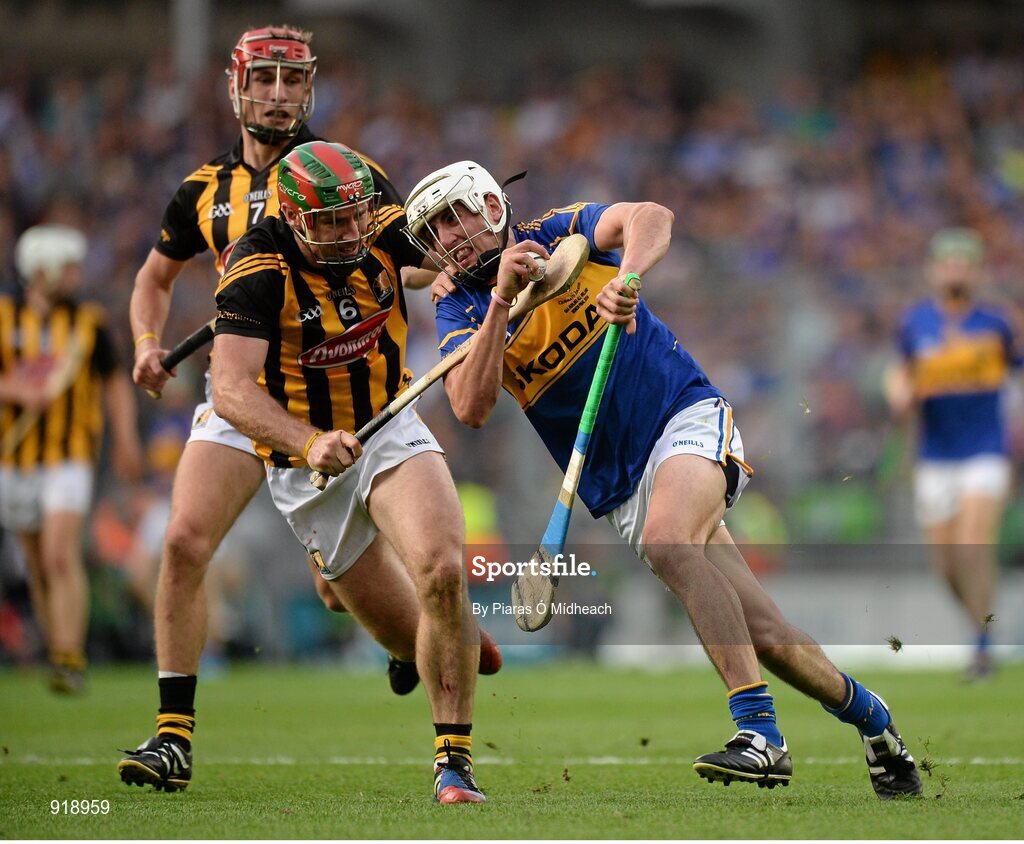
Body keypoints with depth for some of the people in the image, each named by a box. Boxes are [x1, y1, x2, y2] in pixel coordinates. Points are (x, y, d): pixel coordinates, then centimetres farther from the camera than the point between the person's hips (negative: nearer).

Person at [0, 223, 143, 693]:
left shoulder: (88, 323, 1)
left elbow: (116, 383, 11)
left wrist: (126, 438, 0)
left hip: (70, 459, -2)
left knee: (62, 556, -18)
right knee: (38, 564, 11)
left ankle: (70, 662, -21)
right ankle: (57, 650, 27)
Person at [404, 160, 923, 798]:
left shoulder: (563, 233, 0)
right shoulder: (461, 310, 6)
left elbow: (651, 218, -19)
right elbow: (472, 409, -12)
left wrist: (623, 277, -39)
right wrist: (501, 298, -19)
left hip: (689, 418, -3)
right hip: (620, 492, 3)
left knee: (666, 540, -34)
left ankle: (760, 732, -37)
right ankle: (869, 715, 18)